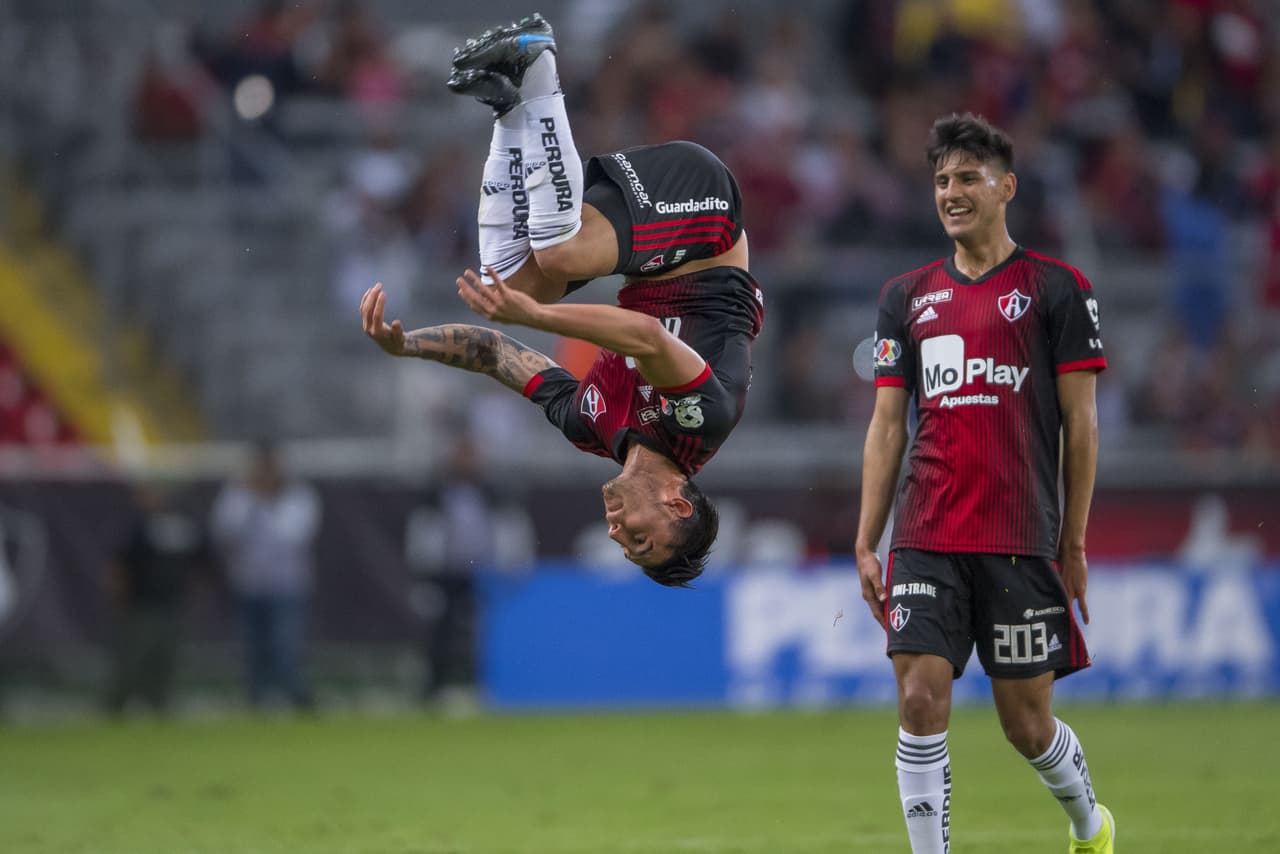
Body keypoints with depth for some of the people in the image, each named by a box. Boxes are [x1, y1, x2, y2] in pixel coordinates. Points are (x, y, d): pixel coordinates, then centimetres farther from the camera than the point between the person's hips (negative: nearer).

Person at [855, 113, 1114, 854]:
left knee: (1027, 722, 4)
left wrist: (1074, 542, -2)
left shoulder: (1056, 288, 1)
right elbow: (888, 426, 12)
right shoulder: (908, 298, 12)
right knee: (921, 701, -10)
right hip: (926, 541, 3)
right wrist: (867, 544, 6)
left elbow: (1080, 423, 1)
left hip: (1021, 540, -3)